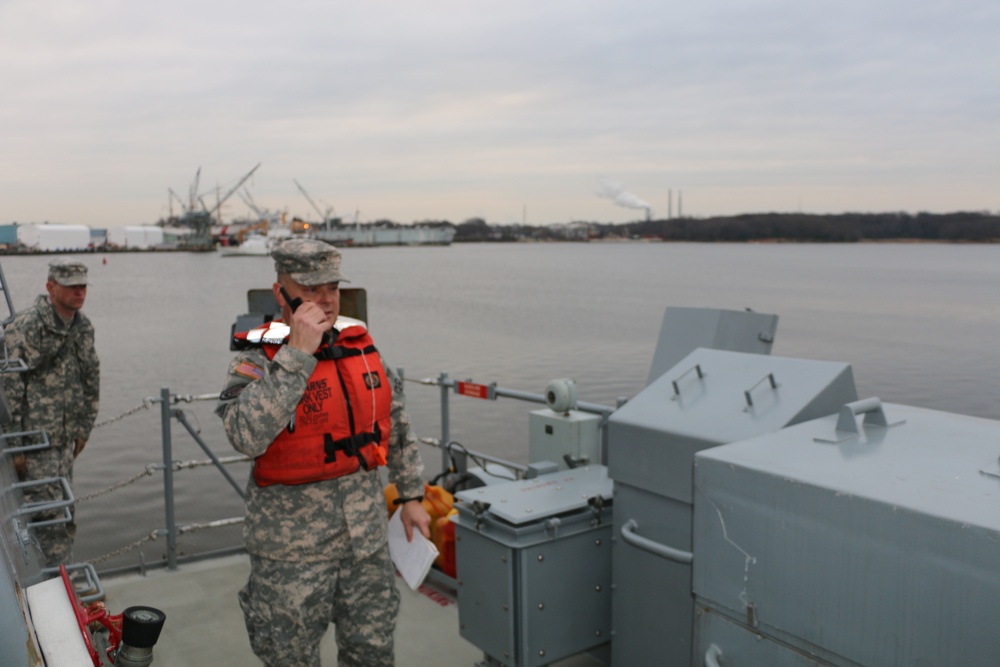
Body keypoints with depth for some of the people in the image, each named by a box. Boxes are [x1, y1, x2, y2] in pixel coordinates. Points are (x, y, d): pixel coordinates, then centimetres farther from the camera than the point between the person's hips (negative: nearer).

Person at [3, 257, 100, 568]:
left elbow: (91, 379, 17)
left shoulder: (83, 326, 8)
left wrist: (83, 428, 16)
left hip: (64, 441, 7)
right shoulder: (26, 327, -15)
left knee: (63, 517, 14)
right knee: (47, 516, -6)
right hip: (33, 442, -7)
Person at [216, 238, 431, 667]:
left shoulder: (361, 345, 1)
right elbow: (247, 437, -34)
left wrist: (411, 495, 13)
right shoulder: (258, 360, -14)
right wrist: (297, 354, -32)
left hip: (366, 537, 4)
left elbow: (397, 426, 12)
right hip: (294, 548, -4)